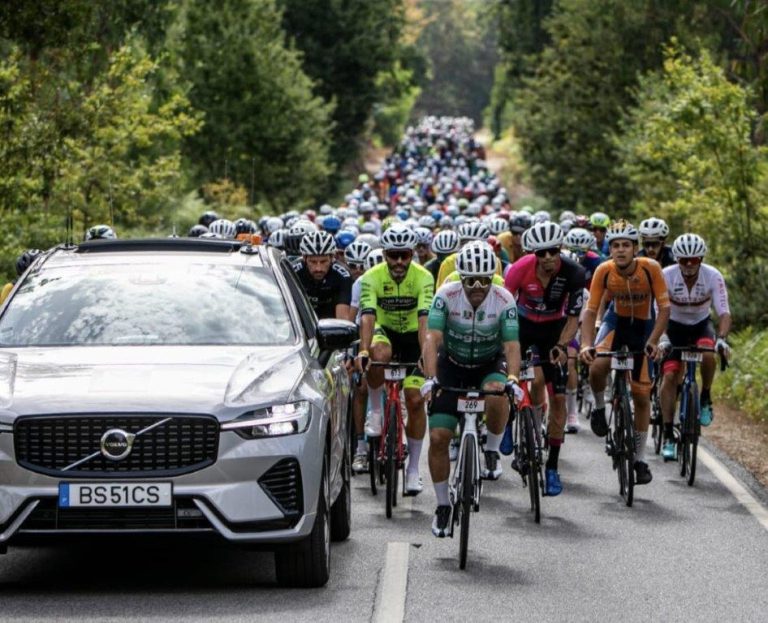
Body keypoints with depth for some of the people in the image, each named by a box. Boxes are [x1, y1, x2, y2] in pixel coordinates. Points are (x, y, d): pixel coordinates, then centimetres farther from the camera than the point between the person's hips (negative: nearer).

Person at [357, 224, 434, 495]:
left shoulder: (423, 278, -22)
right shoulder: (372, 277, -21)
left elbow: (424, 320, -31)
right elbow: (367, 317, -31)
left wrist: (426, 355, -44)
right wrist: (363, 351, -47)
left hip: (412, 336, 0)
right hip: (384, 331, 0)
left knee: (415, 400, -8)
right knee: (380, 354, -38)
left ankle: (413, 468, 3)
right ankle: (375, 410, -13)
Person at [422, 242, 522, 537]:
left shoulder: (504, 300, -20)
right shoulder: (446, 295, -21)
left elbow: (511, 345, -23)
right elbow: (433, 339, -27)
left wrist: (512, 379, -41)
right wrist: (431, 378, -41)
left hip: (489, 364, -1)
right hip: (452, 366, 1)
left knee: (497, 395, -37)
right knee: (438, 437, -8)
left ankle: (492, 451, -9)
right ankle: (443, 505, 10)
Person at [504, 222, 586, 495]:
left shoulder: (573, 273, -24)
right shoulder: (520, 269, -27)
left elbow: (573, 316, -16)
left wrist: (561, 345, -31)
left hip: (554, 330, 1)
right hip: (524, 327, -1)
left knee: (558, 398, -3)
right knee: (537, 378, -27)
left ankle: (552, 467, 7)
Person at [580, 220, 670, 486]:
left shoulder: (650, 268, -26)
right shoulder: (604, 271, -23)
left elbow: (664, 307, -22)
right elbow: (590, 311, -21)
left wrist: (652, 341, -33)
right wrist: (586, 345, -35)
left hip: (643, 326, 0)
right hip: (616, 321, 0)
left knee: (641, 395, 2)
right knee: (597, 367, -31)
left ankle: (639, 458, 15)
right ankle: (599, 407, 2)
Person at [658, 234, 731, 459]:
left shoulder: (713, 277, -24)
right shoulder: (666, 276, -25)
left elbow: (723, 313, -26)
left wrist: (722, 339, -43)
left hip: (702, 324, 0)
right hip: (675, 325, 0)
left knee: (708, 354, -33)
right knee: (669, 376, -15)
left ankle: (705, 399, -7)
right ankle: (668, 436, -8)